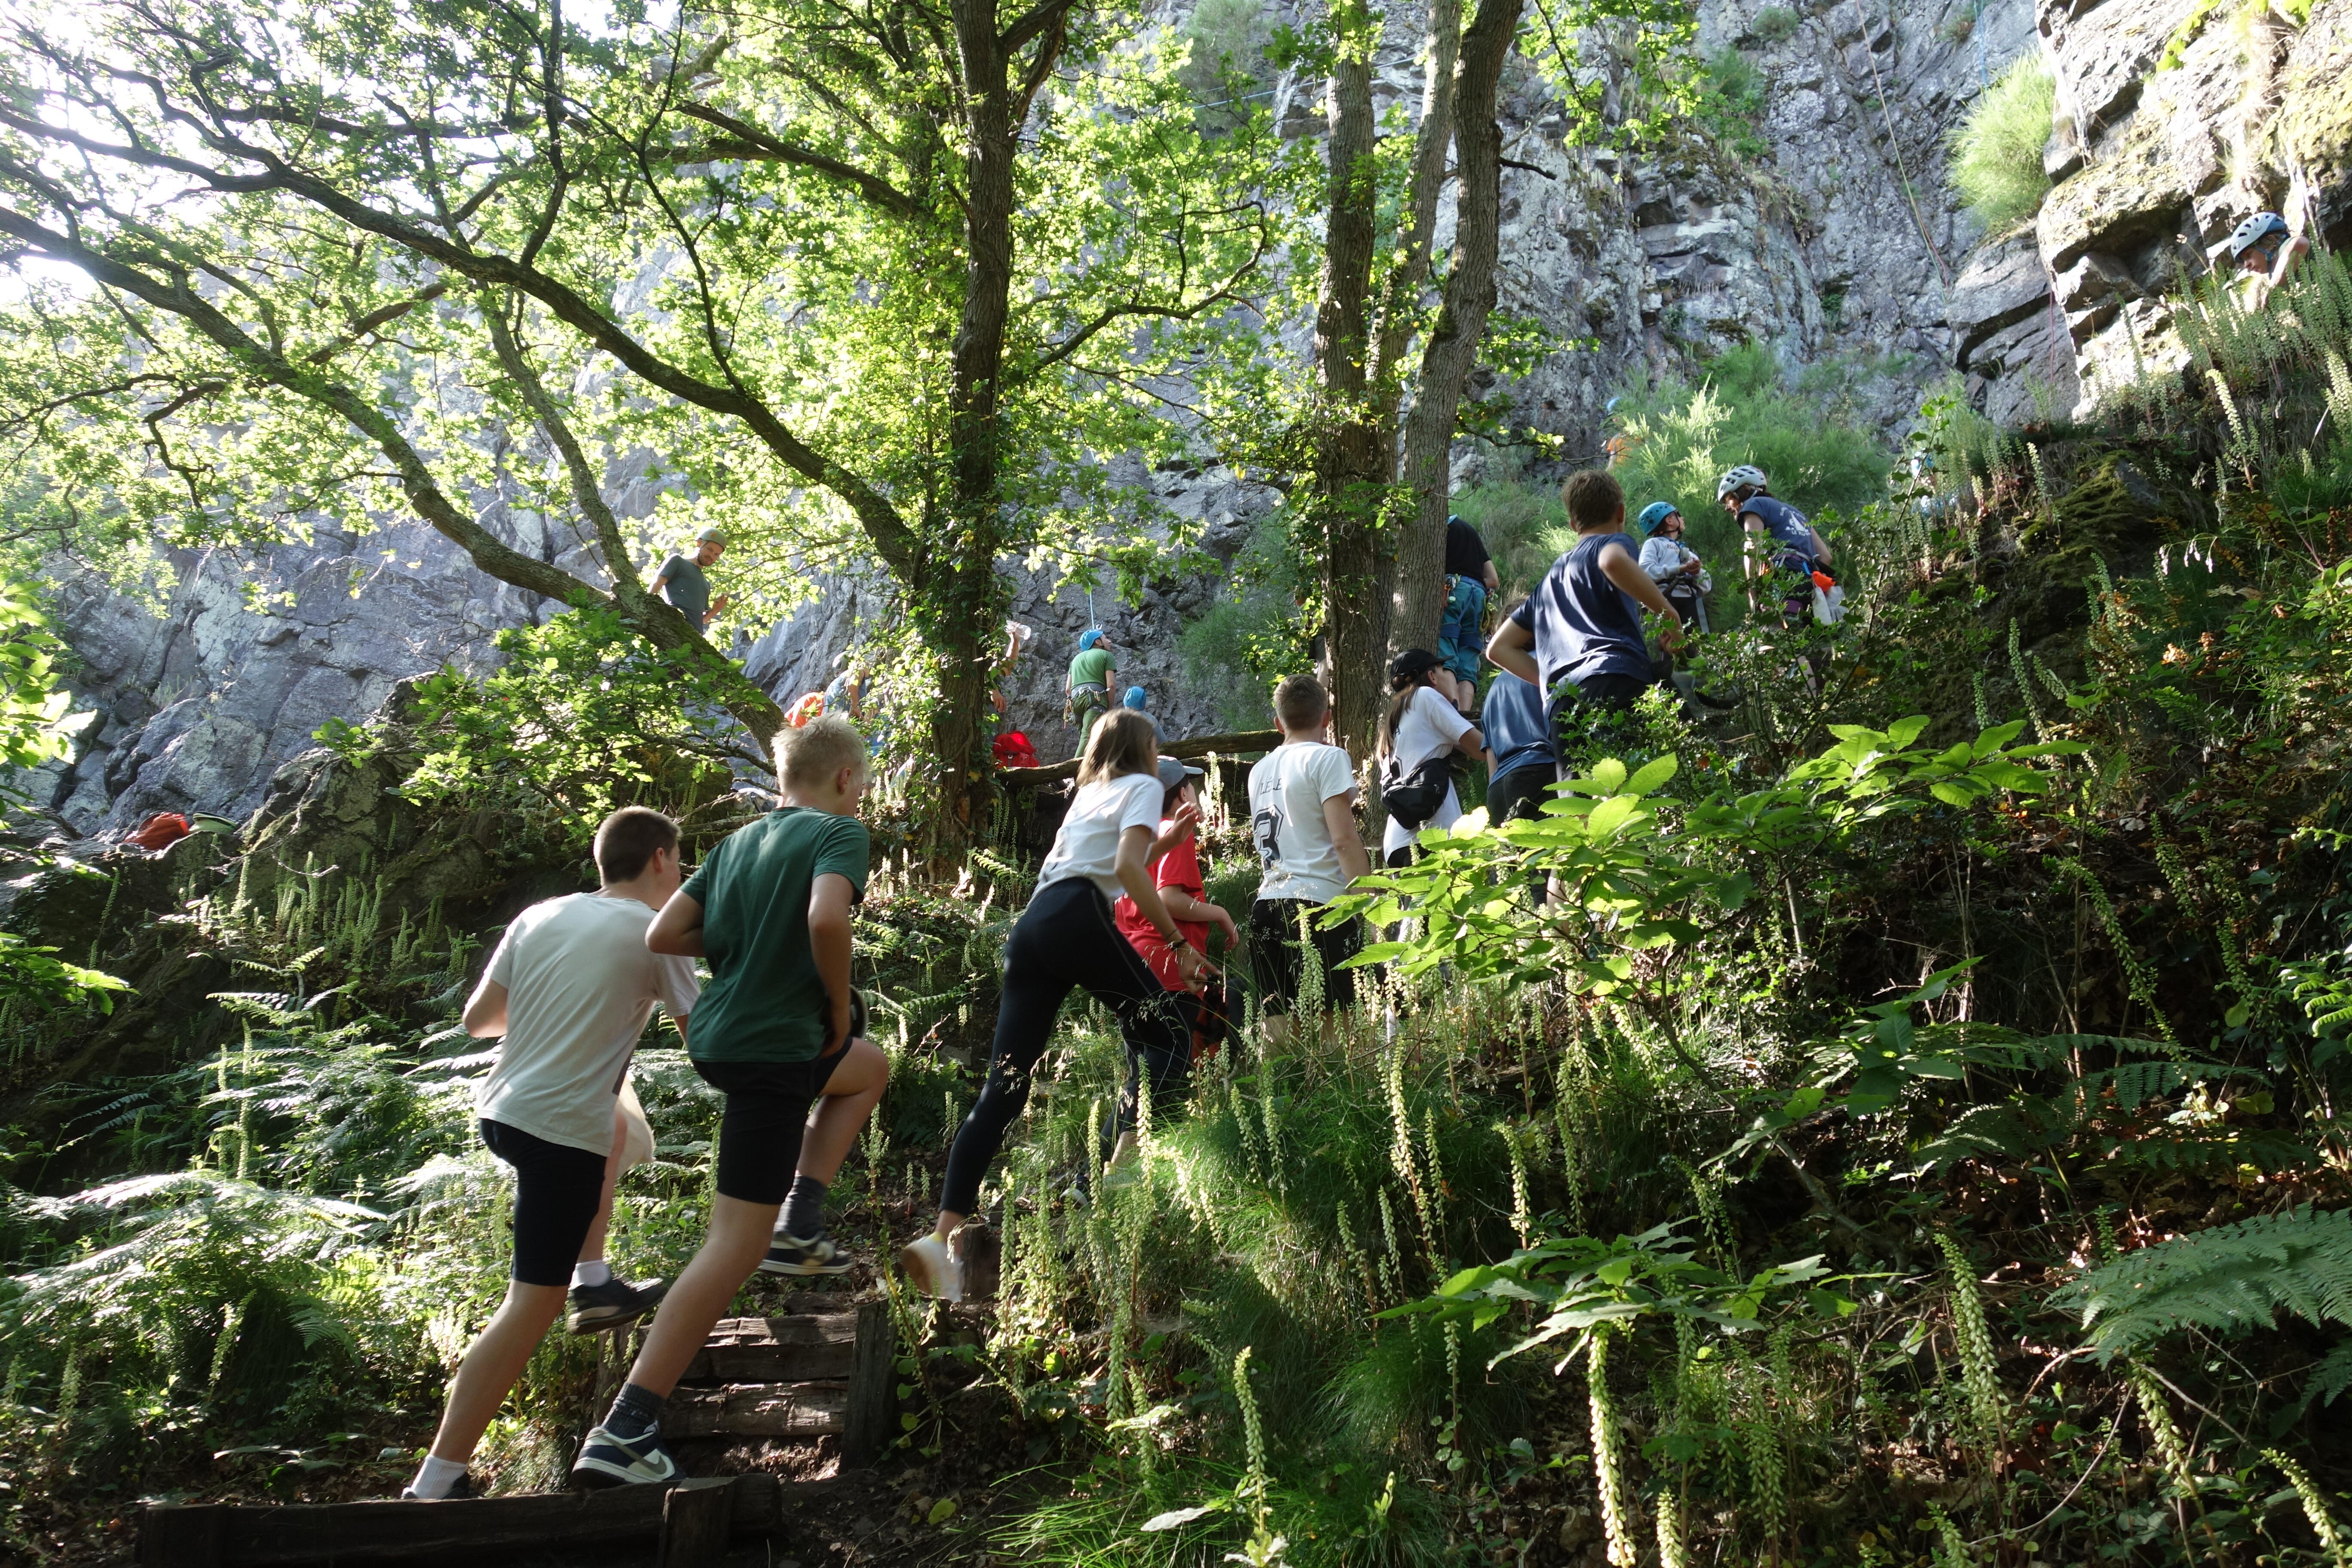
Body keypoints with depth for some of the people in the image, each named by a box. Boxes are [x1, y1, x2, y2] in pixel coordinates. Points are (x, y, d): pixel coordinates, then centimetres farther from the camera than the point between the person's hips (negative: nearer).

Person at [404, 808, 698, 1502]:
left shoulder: (539, 916, 10)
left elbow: (477, 1019, 12)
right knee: (531, 1307, 0)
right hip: (562, 1132, -7)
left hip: (499, 1110, 7)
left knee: (614, 1125, 35)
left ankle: (595, 1286, 33)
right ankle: (436, 1482, 1)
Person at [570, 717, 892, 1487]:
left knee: (869, 1068, 32)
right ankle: (624, 1431, -5)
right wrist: (839, 1002, -11)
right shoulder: (840, 831, -7)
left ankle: (799, 1229, 22)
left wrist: (745, 948, 14)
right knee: (736, 1245, -4)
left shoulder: (739, 840, 13)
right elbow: (827, 919, -27)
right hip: (774, 1048, -8)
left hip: (719, 1037, 8)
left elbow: (662, 935, 6)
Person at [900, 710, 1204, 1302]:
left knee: (1004, 1085, -1)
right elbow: (1128, 866, -5)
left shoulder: (1088, 792, 33)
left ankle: (944, 1235, -10)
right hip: (1079, 917, -7)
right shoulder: (1144, 786, 12)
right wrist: (1178, 942, -5)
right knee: (1166, 1035, 6)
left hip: (1032, 923, 7)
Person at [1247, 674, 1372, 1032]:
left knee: (1280, 1029, 6)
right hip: (1319, 904, -6)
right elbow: (1344, 839, -10)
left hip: (1267, 905, 7)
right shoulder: (1327, 758, -1)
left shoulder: (1260, 770, 18)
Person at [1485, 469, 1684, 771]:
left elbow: (1499, 647, 37)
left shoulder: (1551, 578, 37)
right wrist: (1667, 612, 0)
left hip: (1560, 708, 5)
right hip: (1615, 684, -5)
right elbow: (1614, 562, -10)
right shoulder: (1612, 542, 18)